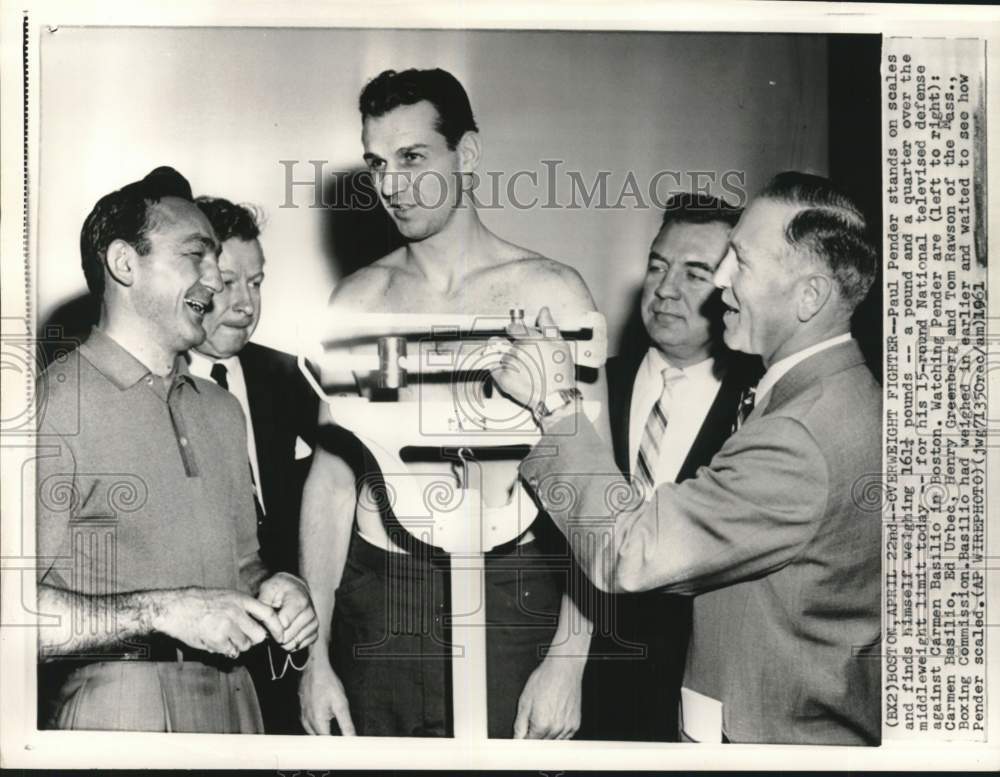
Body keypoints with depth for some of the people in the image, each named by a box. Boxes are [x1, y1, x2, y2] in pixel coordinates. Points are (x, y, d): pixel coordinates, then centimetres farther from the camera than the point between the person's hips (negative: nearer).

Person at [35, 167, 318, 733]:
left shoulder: (222, 410, 13)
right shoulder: (58, 406, -12)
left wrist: (273, 587, -1)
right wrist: (163, 612, -21)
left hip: (232, 703, 7)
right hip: (116, 713, -7)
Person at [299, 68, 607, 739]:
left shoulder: (549, 293, -3)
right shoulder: (360, 299, 7)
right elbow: (332, 476, 7)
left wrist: (569, 658, -11)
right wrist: (316, 653, 3)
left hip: (507, 603, -2)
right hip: (378, 600, 3)